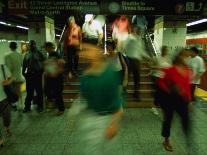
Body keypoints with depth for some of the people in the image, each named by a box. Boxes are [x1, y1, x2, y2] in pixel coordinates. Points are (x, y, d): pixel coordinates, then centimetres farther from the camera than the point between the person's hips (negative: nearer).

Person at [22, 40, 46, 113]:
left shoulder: (39, 53, 1)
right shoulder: (27, 55, 12)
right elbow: (24, 64, 15)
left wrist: (42, 70, -6)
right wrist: (23, 72, 6)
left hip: (37, 74, -3)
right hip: (29, 74, 3)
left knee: (39, 91, 4)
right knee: (29, 91, 8)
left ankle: (40, 106, 15)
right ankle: (27, 106, 18)